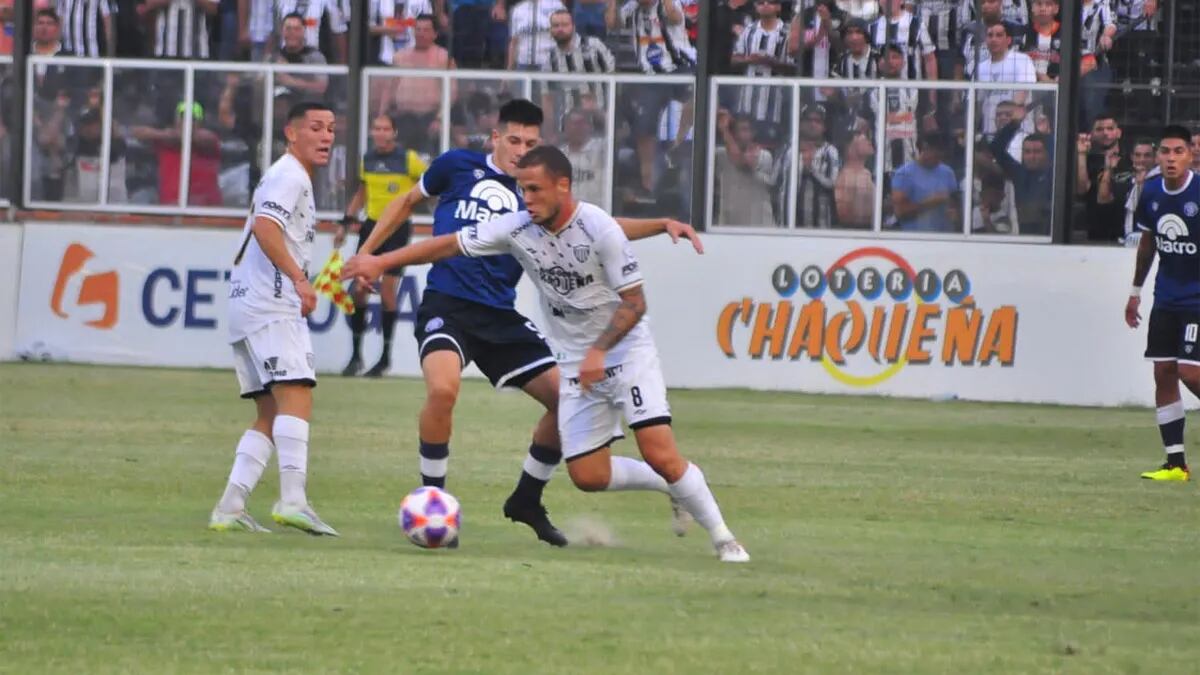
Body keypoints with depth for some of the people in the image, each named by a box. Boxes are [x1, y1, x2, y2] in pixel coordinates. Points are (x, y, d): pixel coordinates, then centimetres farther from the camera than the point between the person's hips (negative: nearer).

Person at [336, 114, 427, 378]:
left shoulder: (408, 159, -9)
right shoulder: (368, 159, 6)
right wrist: (346, 224, 16)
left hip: (397, 229, -5)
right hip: (371, 227, 5)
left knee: (387, 294, -6)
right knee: (358, 290, -1)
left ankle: (386, 357, 6)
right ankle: (356, 354, 10)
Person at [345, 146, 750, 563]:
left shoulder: (599, 228, -19)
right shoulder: (518, 228, -6)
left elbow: (634, 302, -16)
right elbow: (451, 244, -1)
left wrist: (599, 352, -28)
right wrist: (381, 262, -6)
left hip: (625, 351, -5)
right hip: (576, 363, 5)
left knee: (659, 454, -19)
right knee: (587, 476, -1)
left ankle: (723, 539, -3)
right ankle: (676, 486, 23)